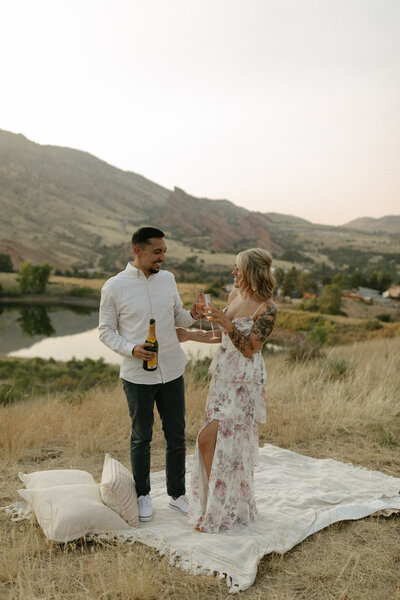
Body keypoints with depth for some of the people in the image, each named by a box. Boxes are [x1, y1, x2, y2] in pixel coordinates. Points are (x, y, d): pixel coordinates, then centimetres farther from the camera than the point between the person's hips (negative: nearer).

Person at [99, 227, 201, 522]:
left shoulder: (168, 279, 4)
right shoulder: (114, 287, -8)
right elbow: (106, 331, -3)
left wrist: (192, 315, -7)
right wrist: (131, 349, -19)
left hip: (173, 372, 4)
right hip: (138, 376, -3)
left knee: (177, 436, 12)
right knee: (141, 438, 11)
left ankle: (177, 493, 30)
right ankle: (143, 494, 32)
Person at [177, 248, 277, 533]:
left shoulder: (267, 309, -16)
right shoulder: (234, 295, 7)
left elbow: (249, 348, -19)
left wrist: (227, 323, -29)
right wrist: (190, 335, 17)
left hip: (244, 383, -7)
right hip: (223, 376, 8)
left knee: (208, 440, -8)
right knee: (227, 443, 12)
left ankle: (217, 511, 10)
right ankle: (229, 506, 29)